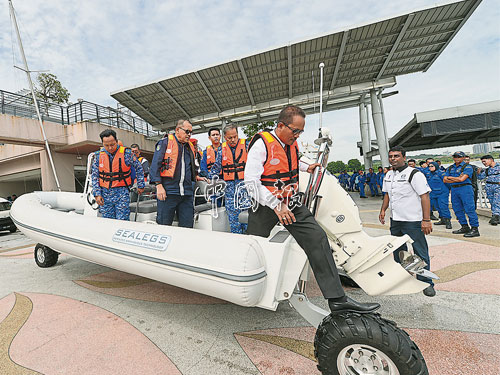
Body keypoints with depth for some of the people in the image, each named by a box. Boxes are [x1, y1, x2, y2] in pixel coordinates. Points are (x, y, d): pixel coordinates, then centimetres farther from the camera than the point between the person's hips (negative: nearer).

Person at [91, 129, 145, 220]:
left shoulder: (126, 153, -6)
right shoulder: (98, 155, 4)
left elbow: (139, 168, 5)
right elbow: (95, 176, 8)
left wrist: (140, 186, 7)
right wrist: (97, 194, 1)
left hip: (122, 193, -3)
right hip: (105, 193, 3)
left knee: (122, 221, -5)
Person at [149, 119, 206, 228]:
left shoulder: (190, 147, 20)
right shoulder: (165, 142, 2)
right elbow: (155, 165, -4)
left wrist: (195, 177, 13)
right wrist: (159, 185, -13)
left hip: (187, 193, 5)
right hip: (168, 191, -5)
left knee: (187, 226, 7)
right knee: (164, 225, 2)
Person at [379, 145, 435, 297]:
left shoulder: (414, 174, -11)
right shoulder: (388, 175, 12)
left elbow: (425, 196, -15)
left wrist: (426, 220, -20)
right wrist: (383, 210, 11)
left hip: (413, 221, -7)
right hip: (395, 220, 7)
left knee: (420, 253, 2)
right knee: (398, 250, 19)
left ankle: (426, 283, 18)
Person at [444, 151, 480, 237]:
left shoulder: (467, 167, -2)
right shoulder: (450, 168, 15)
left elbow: (461, 179, -14)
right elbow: (445, 180, 6)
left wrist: (450, 177, -1)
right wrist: (457, 179, -6)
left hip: (465, 188, -6)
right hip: (454, 189, 6)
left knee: (469, 209, -7)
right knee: (457, 209, 9)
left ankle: (475, 229, -2)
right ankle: (465, 227, 20)